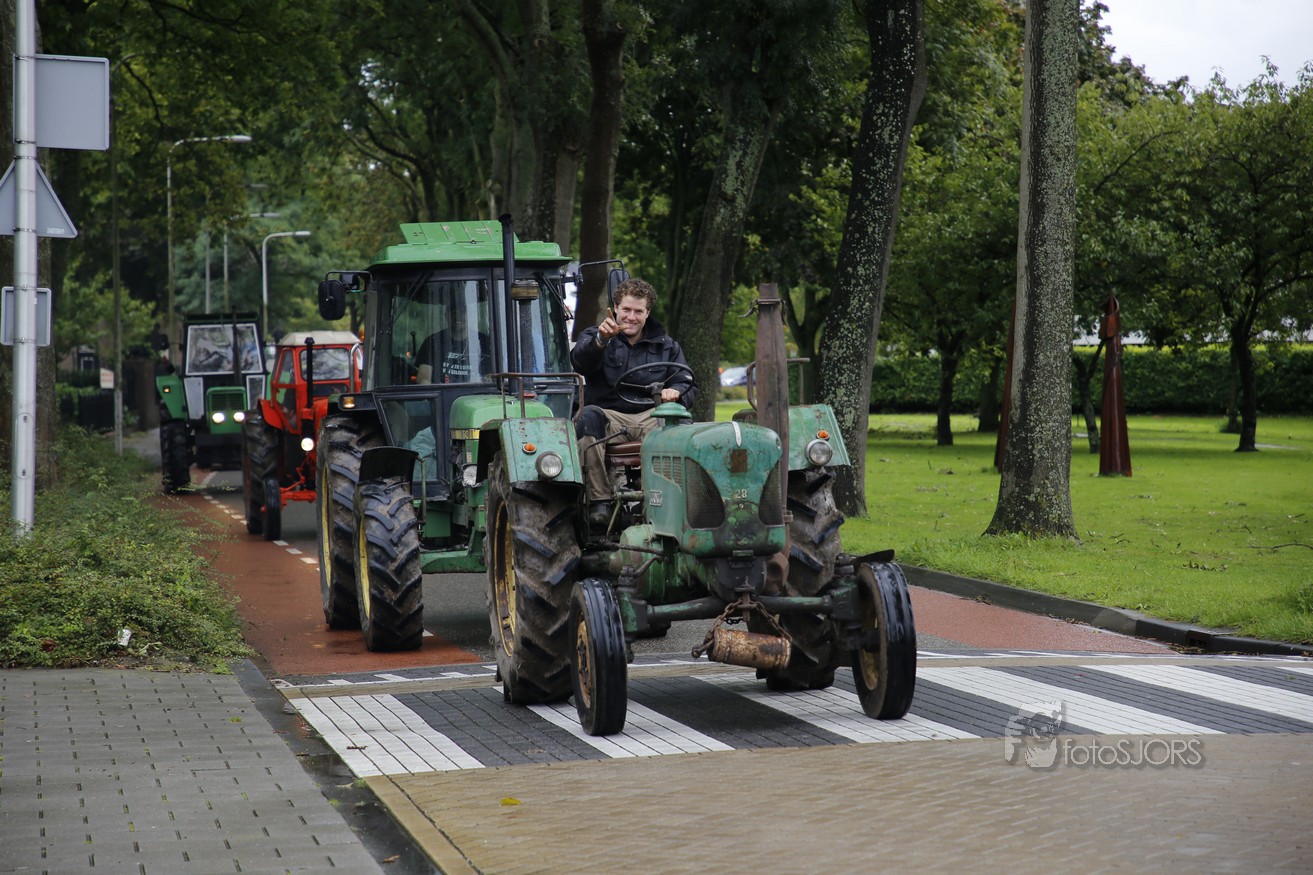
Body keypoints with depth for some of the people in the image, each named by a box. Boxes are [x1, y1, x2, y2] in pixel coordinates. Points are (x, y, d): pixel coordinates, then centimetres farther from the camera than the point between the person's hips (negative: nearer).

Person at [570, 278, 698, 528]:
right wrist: (601, 340, -36)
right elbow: (580, 361, -13)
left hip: (650, 417, 1)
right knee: (588, 417, -36)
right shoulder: (594, 337, 11)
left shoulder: (665, 346, 20)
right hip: (608, 417, -1)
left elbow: (689, 385, 12)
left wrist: (676, 392, -14)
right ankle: (600, 502, -36)